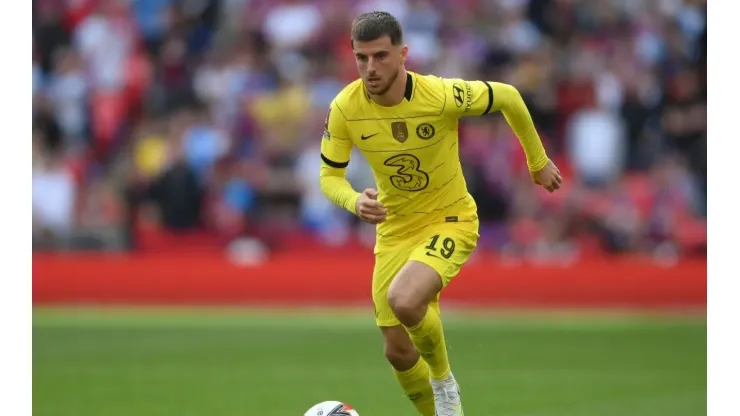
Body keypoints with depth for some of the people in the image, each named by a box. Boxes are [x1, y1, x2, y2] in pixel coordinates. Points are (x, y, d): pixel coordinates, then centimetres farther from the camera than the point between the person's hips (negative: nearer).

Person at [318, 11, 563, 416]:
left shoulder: (442, 95, -25)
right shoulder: (344, 108, -16)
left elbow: (508, 97, -7)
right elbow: (329, 177, -4)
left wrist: (538, 161, 5)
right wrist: (354, 201, -28)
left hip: (450, 220, -4)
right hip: (394, 231, 4)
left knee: (403, 300, -32)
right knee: (399, 352, 5)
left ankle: (443, 380, -3)